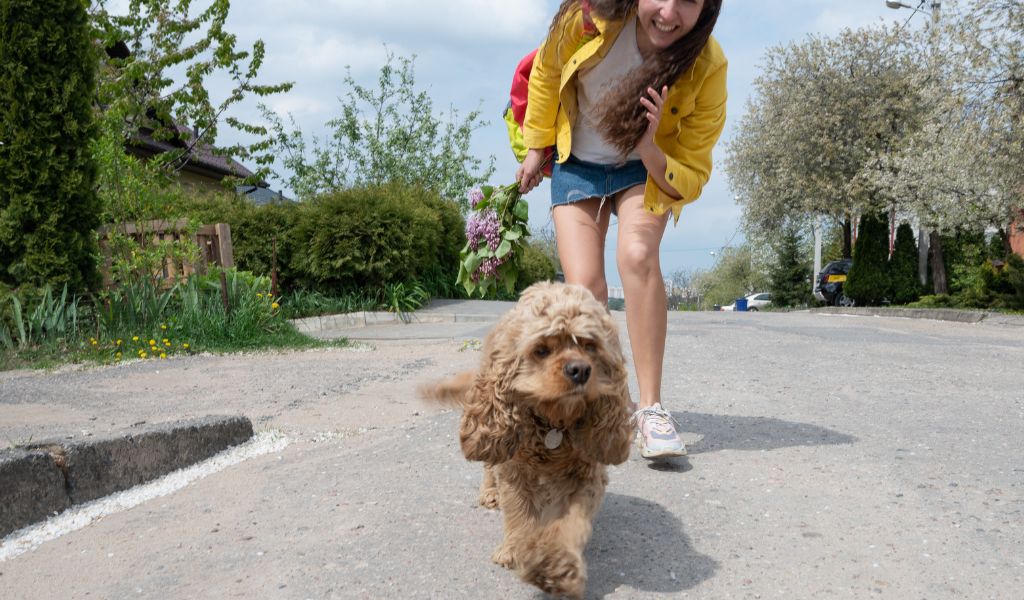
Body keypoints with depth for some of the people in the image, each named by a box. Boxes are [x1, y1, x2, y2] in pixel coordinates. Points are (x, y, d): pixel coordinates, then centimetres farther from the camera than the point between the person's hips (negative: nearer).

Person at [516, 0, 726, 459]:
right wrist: (536, 148, 5)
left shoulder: (707, 68, -28)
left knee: (637, 254, -30)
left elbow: (692, 178, -20)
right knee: (584, 285, -15)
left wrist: (651, 152, -40)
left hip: (649, 169, -1)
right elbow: (545, 72, -4)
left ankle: (650, 408, -25)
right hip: (576, 165, 1)